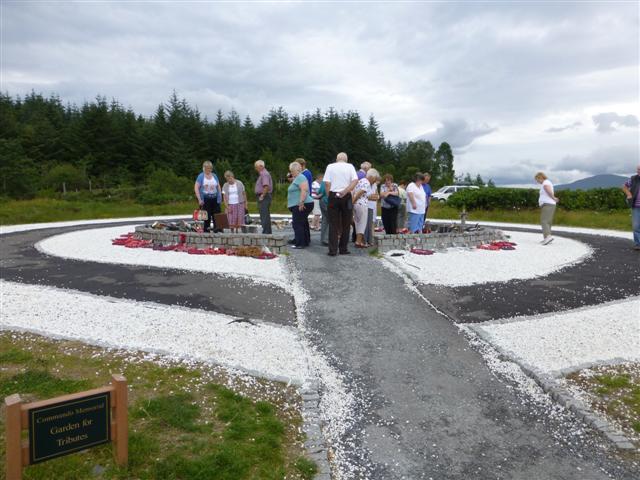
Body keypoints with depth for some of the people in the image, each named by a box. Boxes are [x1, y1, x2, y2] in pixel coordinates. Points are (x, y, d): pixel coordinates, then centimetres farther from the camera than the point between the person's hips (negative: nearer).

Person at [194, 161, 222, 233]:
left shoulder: (214, 176, 12)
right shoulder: (201, 176, 0)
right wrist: (199, 199, -12)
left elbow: (218, 187, 16)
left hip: (214, 199, 3)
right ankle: (206, 231, 9)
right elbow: (196, 188, -4)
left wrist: (220, 198, 6)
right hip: (205, 199, -3)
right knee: (207, 217, 0)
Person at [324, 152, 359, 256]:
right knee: (346, 224, 9)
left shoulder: (330, 166, 5)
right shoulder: (350, 166, 5)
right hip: (346, 197, 0)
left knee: (333, 224, 3)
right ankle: (343, 249, 12)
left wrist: (329, 196, 2)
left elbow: (327, 183, -3)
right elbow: (355, 181, -9)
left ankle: (333, 250, 1)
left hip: (333, 196, 0)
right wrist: (345, 191, -10)